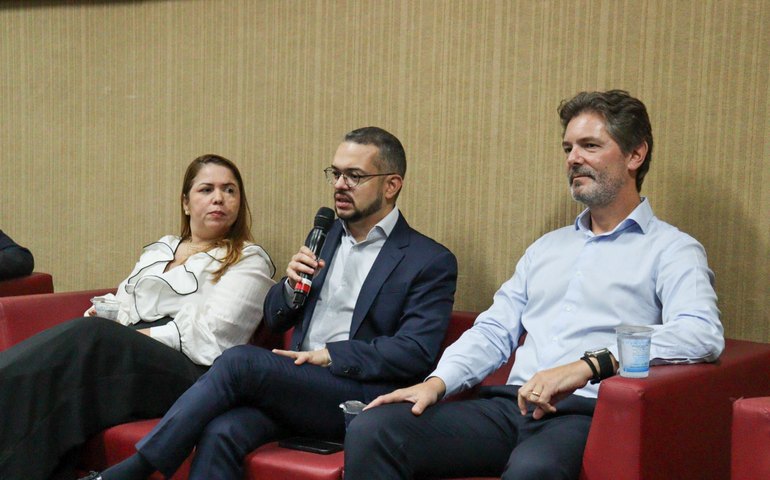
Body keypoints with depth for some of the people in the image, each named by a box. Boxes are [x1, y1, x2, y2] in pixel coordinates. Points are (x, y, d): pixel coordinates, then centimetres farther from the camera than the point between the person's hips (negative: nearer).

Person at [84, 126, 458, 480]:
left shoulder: (431, 262, 1)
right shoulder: (324, 237, 20)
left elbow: (417, 351, -10)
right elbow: (274, 319, 22)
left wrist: (330, 355, -15)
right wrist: (292, 285, 0)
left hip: (361, 397, -5)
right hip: (295, 384, 6)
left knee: (239, 361, -27)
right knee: (219, 434, -28)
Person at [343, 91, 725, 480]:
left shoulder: (670, 250, 5)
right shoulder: (547, 247, 27)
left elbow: (703, 334, -14)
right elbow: (495, 331, 23)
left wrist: (590, 365, -26)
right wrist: (437, 382, 3)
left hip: (585, 414, -6)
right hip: (510, 405, 6)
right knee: (371, 429, -17)